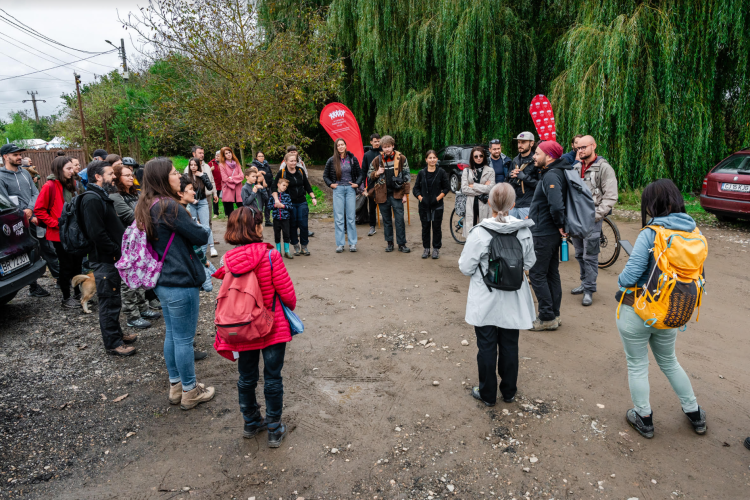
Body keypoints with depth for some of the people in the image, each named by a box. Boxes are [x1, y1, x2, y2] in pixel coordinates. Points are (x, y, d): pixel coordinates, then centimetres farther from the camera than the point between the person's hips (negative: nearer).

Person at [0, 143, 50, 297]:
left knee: (47, 249, 10)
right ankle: (33, 287, 13)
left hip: (35, 218, 5)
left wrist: (30, 209, -11)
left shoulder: (25, 173, 11)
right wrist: (30, 218, -12)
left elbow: (36, 193, 8)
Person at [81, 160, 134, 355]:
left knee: (113, 300, 19)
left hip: (113, 258, 10)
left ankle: (116, 332, 33)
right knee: (110, 301, 0)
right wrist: (117, 251, -18)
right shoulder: (92, 199, -18)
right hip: (104, 259, -10)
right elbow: (96, 233, -25)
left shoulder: (103, 196, 14)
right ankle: (112, 343, 10)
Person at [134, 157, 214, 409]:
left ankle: (176, 386, 35)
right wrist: (201, 229, 5)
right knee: (184, 339, 5)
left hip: (162, 281, 9)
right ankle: (190, 392, 20)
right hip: (181, 283, -9)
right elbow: (201, 237, -15)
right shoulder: (170, 207, -21)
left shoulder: (147, 207, 8)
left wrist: (190, 228, 1)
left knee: (172, 335, 20)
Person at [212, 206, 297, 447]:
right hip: (273, 328, -4)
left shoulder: (228, 261, -7)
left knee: (247, 378, 19)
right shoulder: (270, 256, -19)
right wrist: (291, 307, 8)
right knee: (272, 379, 10)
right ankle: (274, 430, 22)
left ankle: (251, 423, 38)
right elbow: (287, 292, -13)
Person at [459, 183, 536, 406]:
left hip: (485, 301, -3)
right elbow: (529, 262, 3)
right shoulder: (524, 231, -10)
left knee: (487, 347, 12)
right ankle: (509, 391, 34)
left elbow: (466, 267, -14)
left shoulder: (480, 232, -21)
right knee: (510, 346, 18)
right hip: (513, 300, 3)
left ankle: (487, 394, 26)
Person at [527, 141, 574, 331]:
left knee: (537, 274, -2)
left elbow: (556, 205, -34)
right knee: (551, 274, 16)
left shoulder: (551, 176, -22)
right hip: (551, 234, 10)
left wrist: (560, 224, -16)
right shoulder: (550, 173, 9)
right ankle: (554, 315, 26)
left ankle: (547, 318, 6)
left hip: (544, 235, -10)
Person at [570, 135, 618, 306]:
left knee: (590, 257, -4)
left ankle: (589, 290, 5)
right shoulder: (576, 167, 12)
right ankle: (585, 283, 28)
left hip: (591, 218, -6)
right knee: (580, 254, 14)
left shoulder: (604, 168, -7)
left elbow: (611, 197, -11)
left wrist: (596, 216, -15)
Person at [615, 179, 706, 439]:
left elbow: (629, 276, -24)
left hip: (636, 312, -6)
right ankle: (695, 414, 40)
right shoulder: (694, 233, -3)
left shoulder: (650, 233, -21)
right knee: (669, 362, 27)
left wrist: (621, 280, -2)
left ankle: (644, 420, 27)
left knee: (637, 366, 13)